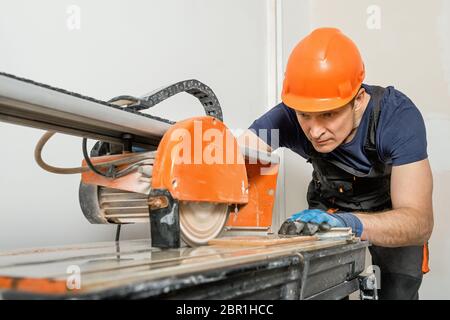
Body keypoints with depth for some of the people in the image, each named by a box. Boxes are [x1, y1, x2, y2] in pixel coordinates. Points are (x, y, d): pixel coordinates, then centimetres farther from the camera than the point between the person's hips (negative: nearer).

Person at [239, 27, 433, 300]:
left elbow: (419, 222, -40)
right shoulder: (290, 116, -29)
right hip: (329, 205, 2)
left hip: (394, 212, -1)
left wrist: (348, 223, -58)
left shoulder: (398, 116, -33)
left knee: (396, 292, -7)